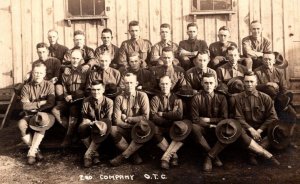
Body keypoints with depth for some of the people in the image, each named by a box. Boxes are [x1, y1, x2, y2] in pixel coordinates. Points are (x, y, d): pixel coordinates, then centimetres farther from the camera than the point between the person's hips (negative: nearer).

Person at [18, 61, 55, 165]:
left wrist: (34, 107, -10)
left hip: (46, 115, -2)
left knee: (41, 122, -36)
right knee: (21, 124, -30)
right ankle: (35, 150, -14)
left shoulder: (49, 85, 2)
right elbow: (25, 106, -6)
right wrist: (41, 103, -9)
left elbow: (51, 104, -9)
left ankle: (31, 152, -23)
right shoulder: (26, 87, 6)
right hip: (30, 116, 2)